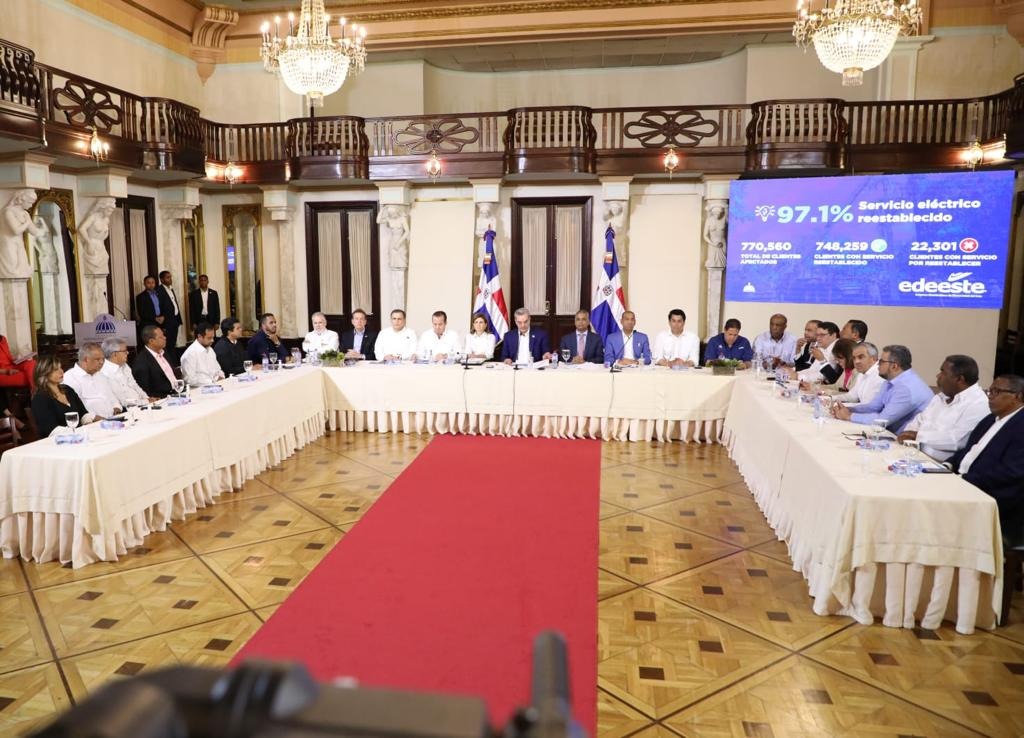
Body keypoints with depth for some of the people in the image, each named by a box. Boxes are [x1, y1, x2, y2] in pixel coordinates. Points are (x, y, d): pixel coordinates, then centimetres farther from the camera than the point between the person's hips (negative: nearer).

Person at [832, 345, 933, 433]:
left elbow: (883, 420, -23)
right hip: (894, 434, 8)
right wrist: (847, 409, -4)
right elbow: (874, 406, 13)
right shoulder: (892, 381, 7)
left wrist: (849, 416, -14)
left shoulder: (907, 388, -22)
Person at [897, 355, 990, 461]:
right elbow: (921, 420, 17)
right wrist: (908, 433, -5)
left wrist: (918, 435, -14)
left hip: (941, 463, -8)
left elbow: (956, 440, -21)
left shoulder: (978, 404, -12)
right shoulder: (941, 396, 16)